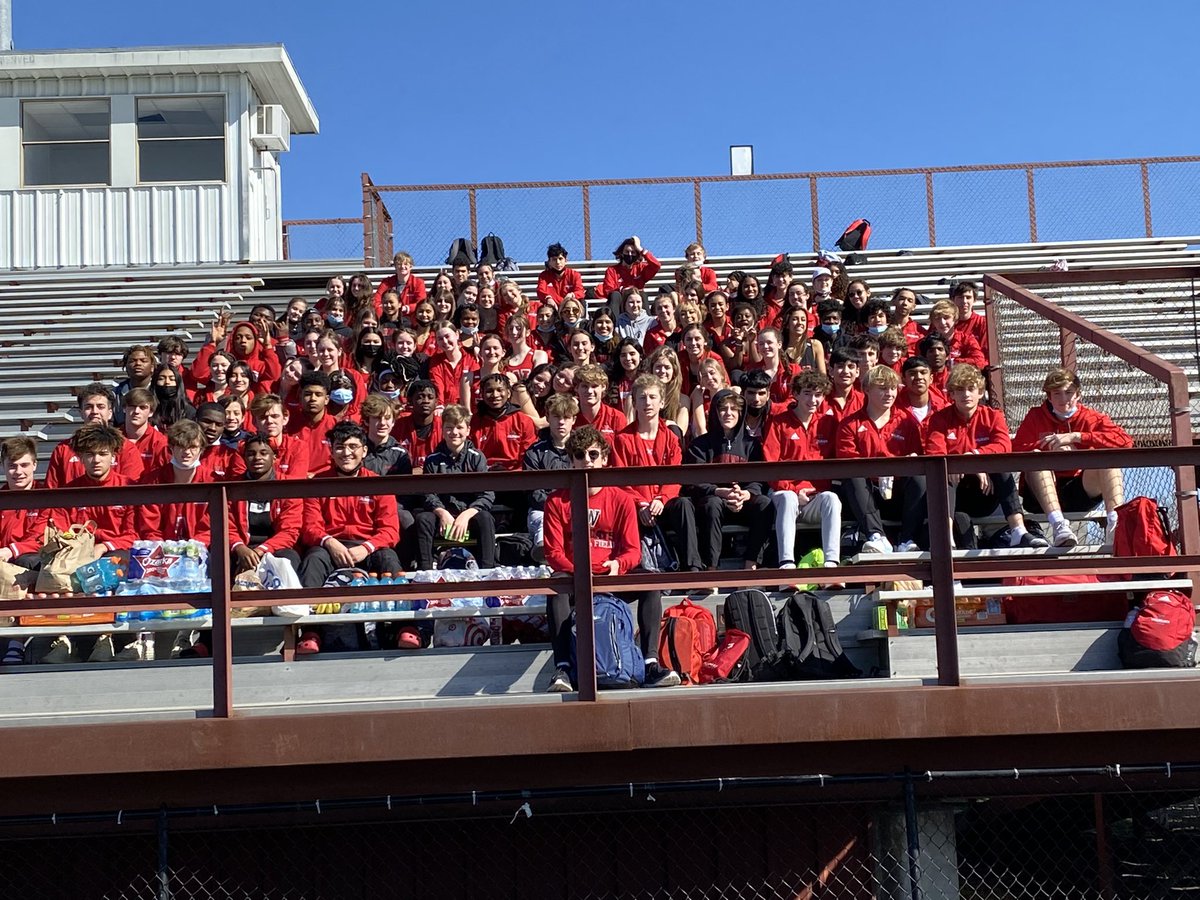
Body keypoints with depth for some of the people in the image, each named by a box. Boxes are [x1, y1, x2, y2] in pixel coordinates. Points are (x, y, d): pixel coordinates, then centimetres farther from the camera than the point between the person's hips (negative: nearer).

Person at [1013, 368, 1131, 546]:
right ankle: (1058, 524, -45)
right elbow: (1016, 451, -8)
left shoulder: (1091, 418, 6)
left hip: (1081, 492, 1)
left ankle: (1115, 523, -38)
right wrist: (1053, 447, -20)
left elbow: (1125, 440, -12)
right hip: (1042, 495, -1)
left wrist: (1076, 437, -17)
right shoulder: (1036, 417, 7)